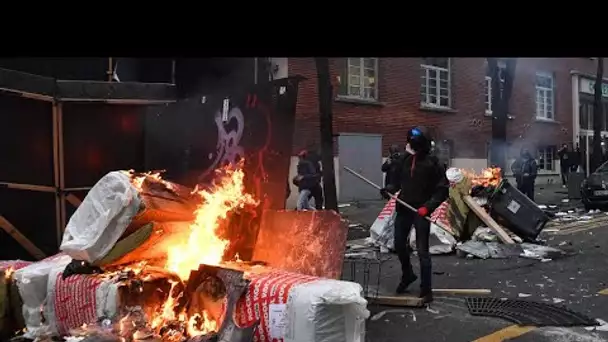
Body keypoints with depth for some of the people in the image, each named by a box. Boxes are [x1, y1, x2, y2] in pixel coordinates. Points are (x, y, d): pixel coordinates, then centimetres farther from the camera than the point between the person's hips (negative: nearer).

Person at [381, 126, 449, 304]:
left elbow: (443, 189, -9)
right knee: (399, 244, 16)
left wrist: (428, 206, -19)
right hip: (403, 209, 6)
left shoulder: (432, 163, -12)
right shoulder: (405, 159, 3)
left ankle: (426, 290, 11)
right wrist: (390, 188, -4)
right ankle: (407, 274, 41)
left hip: (421, 212, -5)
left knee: (422, 251, -1)